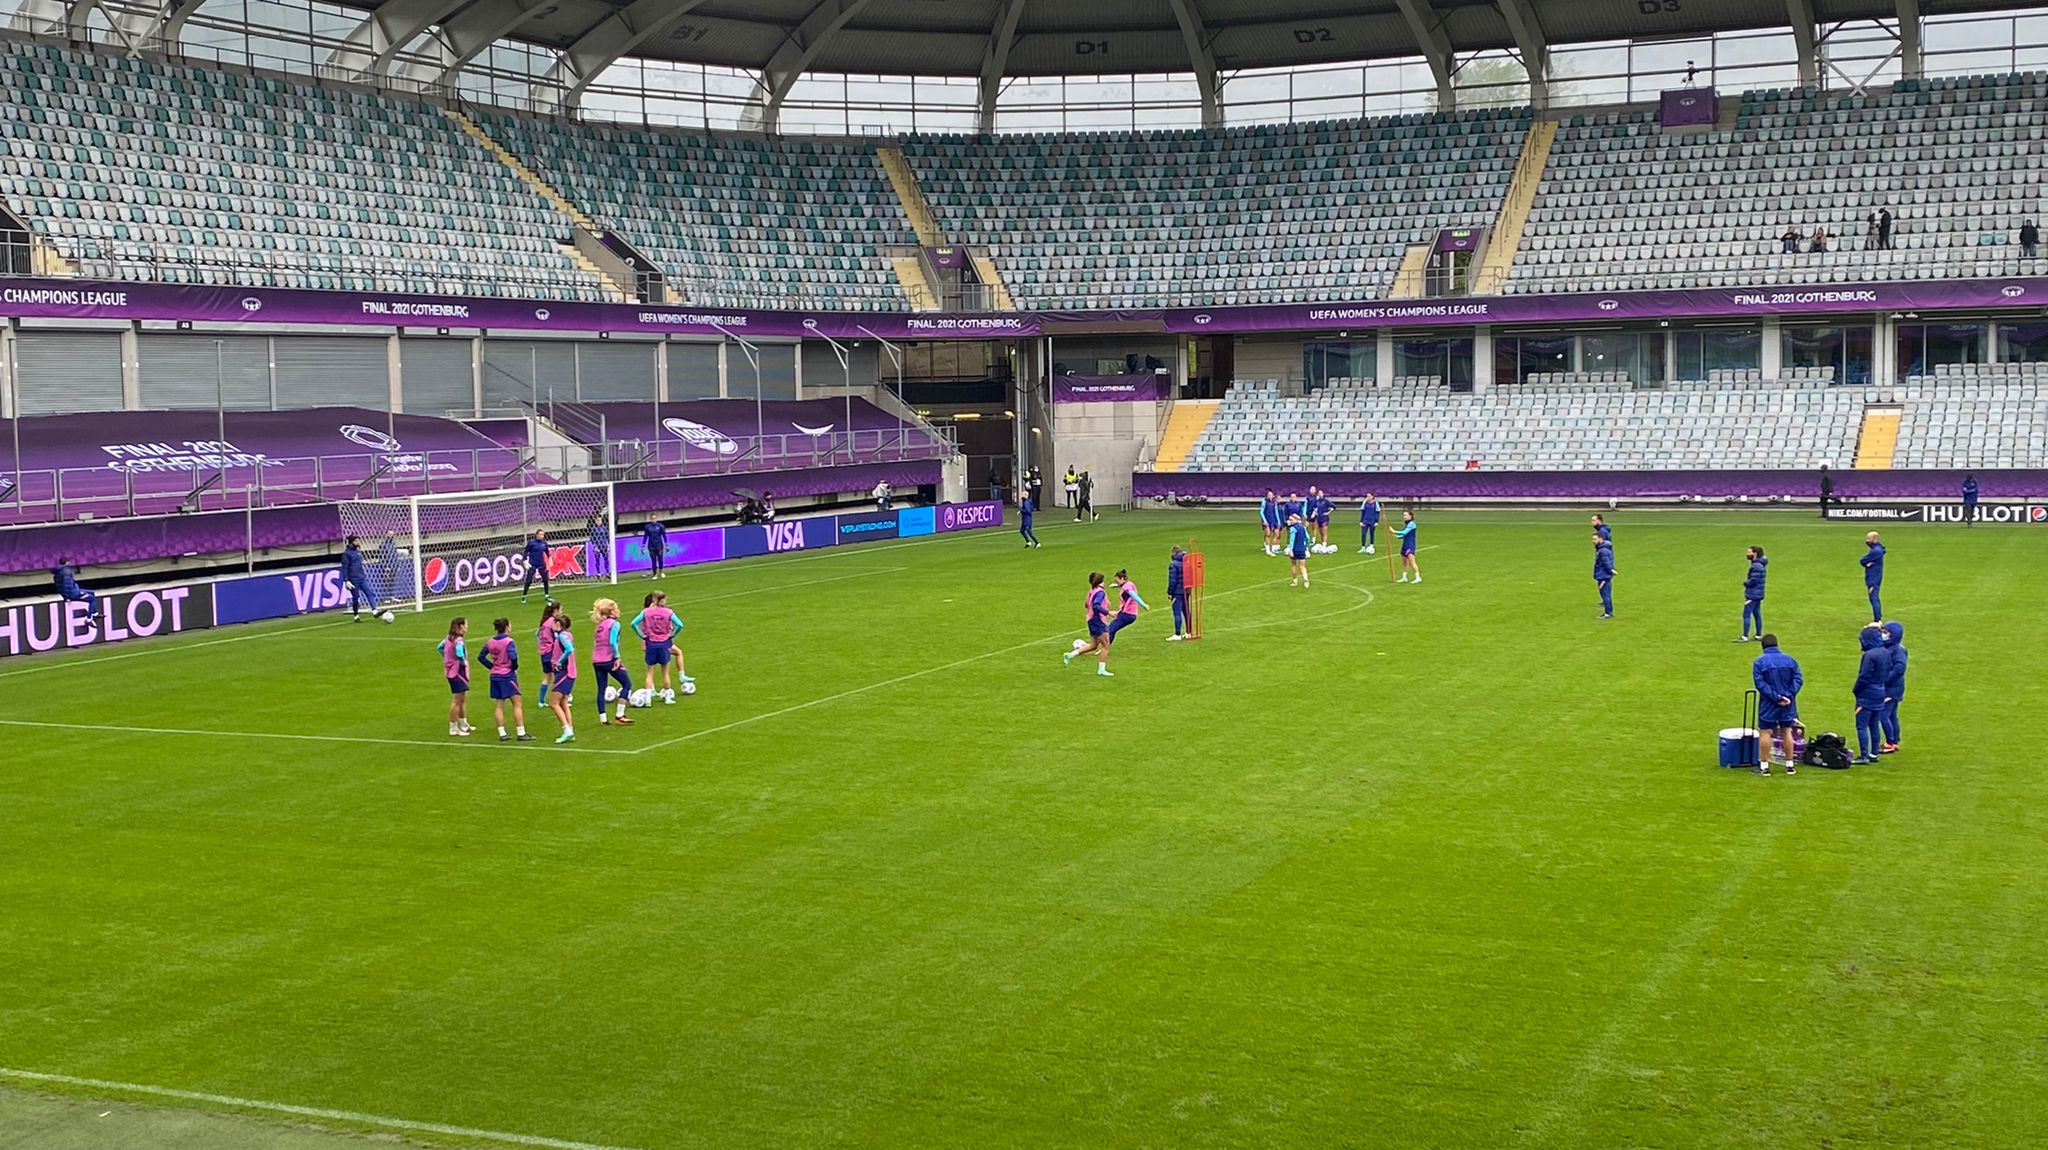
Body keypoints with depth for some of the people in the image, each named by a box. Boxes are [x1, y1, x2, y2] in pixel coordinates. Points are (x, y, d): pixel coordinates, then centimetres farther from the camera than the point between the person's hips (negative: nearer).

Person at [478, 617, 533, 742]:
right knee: (517, 704, -1)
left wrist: (491, 666, 14)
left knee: (499, 706, 9)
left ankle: (502, 734, 9)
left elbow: (481, 657, 11)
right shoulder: (508, 641, -14)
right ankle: (521, 733, -3)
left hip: (495, 676, 6)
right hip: (507, 675, -6)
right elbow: (513, 657, -25)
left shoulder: (490, 642, 5)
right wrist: (515, 667, -7)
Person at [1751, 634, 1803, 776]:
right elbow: (1798, 680, -4)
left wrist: (1776, 697, -15)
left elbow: (1760, 683, -15)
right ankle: (1790, 765, 18)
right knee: (1787, 732, 14)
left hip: (1768, 705, -3)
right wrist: (1789, 696, -11)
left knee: (1766, 733, 3)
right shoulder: (1790, 660, 3)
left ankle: (1764, 766, 3)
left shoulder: (1759, 662, -7)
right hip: (1788, 703, 3)